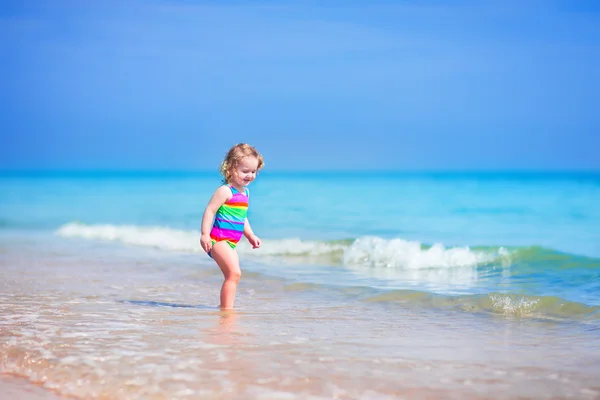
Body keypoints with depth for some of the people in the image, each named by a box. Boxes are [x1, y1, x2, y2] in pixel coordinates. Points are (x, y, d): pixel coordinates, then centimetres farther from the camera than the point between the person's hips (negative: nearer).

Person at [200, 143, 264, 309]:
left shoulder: (244, 192, 16)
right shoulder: (225, 190, -13)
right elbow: (210, 210, -17)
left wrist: (250, 236, 26)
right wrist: (205, 234, -24)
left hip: (231, 242, 10)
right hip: (219, 239, -10)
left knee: (232, 276, 13)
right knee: (234, 273, -19)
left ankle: (224, 307, 22)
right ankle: (227, 308, -18)